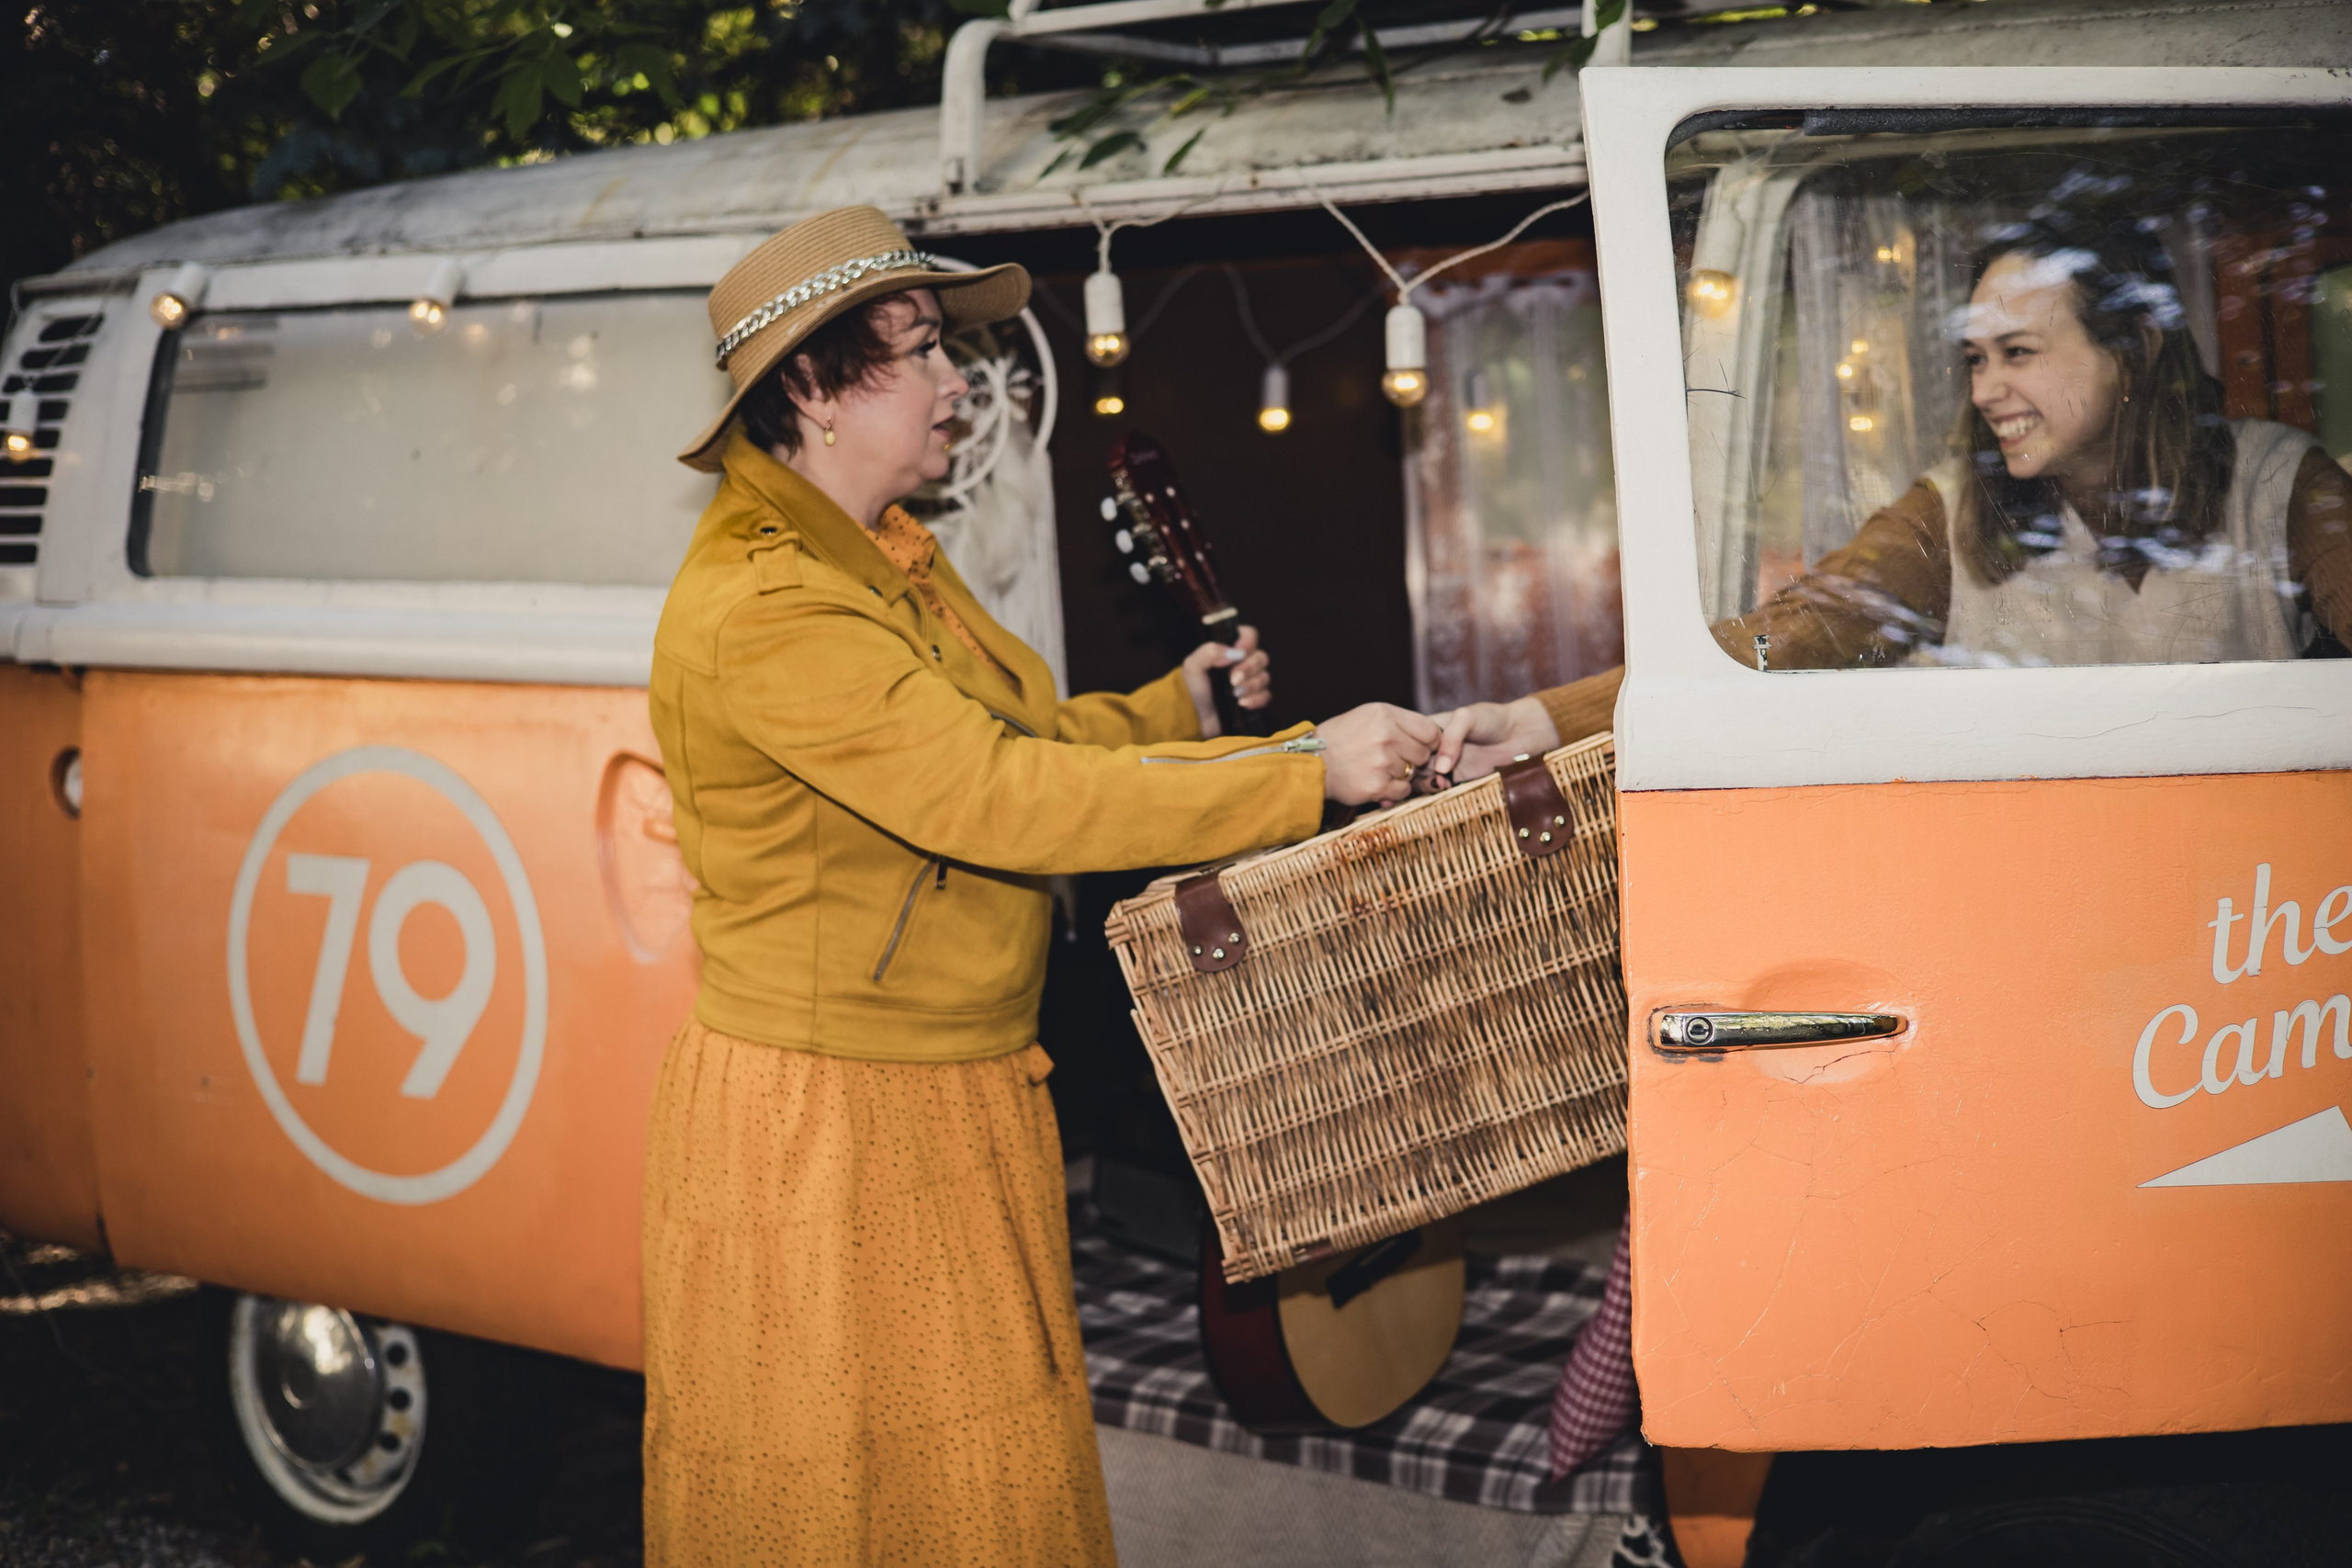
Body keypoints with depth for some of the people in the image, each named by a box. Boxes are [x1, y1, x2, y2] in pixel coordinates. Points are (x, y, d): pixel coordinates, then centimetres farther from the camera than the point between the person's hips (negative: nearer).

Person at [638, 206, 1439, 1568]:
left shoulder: (895, 562, 11)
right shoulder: (760, 611, -23)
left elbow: (1020, 734, 25)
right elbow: (1000, 797, -30)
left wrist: (1181, 709, 11)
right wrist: (1311, 771, -29)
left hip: (959, 1100, 9)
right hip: (823, 1132, -9)